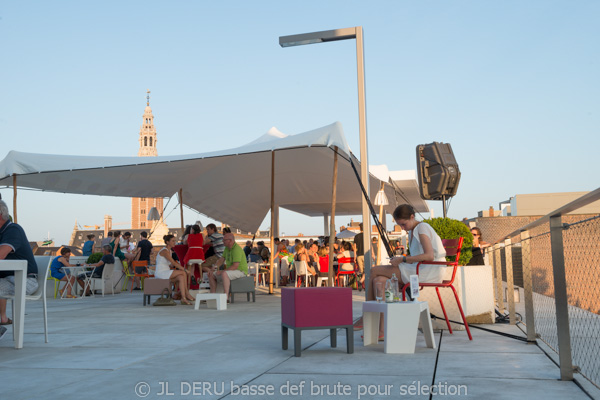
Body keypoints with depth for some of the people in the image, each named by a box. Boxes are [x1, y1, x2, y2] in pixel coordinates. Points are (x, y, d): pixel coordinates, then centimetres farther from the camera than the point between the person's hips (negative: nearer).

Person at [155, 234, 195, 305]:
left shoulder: (169, 250, 17)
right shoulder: (164, 251, -13)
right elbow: (173, 263, -17)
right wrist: (185, 269, -12)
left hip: (166, 273, 9)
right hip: (161, 272, -9)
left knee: (181, 277, -15)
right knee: (183, 273, -19)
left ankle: (183, 298, -23)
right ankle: (187, 294, -13)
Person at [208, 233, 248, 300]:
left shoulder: (237, 249, -22)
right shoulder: (227, 248, 8)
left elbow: (235, 266, -28)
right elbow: (222, 259, 13)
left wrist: (222, 271, -24)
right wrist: (213, 269, -2)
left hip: (240, 271, -10)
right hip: (230, 270, 10)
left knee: (224, 274, -38)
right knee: (211, 275, 5)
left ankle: (226, 297, -39)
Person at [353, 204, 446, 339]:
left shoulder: (422, 228, -8)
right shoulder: (412, 231, 22)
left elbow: (429, 256, -21)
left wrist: (403, 259, -19)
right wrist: (401, 260, 5)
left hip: (428, 273, -9)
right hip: (418, 271, 9)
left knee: (374, 271, -10)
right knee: (379, 280, -11)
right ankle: (382, 331, -15)